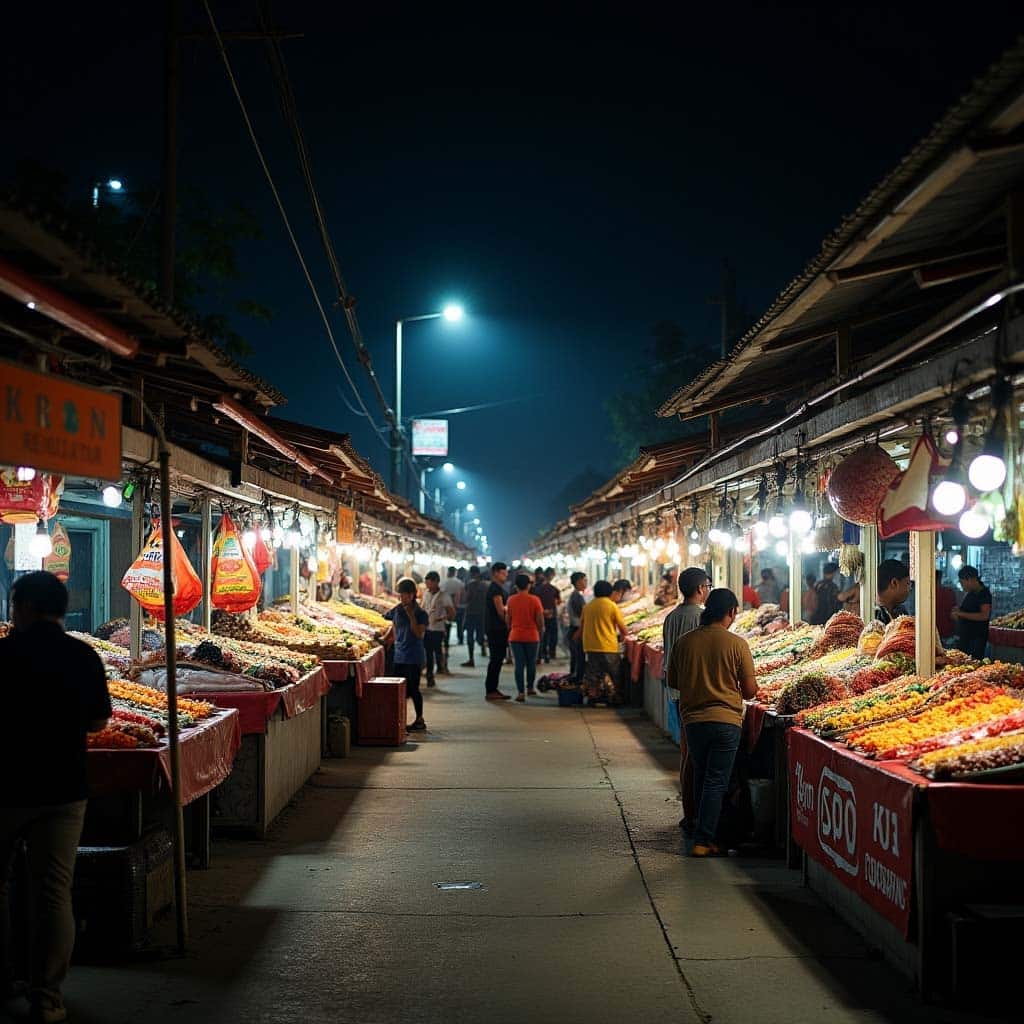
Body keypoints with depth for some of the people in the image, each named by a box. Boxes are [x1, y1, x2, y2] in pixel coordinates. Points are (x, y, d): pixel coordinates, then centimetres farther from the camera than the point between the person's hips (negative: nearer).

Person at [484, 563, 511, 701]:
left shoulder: (496, 588, 19)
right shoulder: (496, 589, -14)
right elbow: (500, 610, -18)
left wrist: (507, 627, 18)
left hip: (496, 629, 10)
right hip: (497, 629, -10)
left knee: (497, 659, 12)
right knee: (496, 659, -8)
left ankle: (492, 689, 16)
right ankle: (490, 691, -6)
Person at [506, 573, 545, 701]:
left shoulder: (511, 600, -2)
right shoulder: (534, 600, -8)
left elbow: (507, 619, 5)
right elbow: (540, 619, -7)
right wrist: (541, 632, 10)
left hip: (515, 636, 1)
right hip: (531, 636, -1)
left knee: (519, 664, 1)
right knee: (531, 663, 16)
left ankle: (521, 692, -5)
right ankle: (530, 688, 27)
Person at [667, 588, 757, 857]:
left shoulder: (683, 642, -2)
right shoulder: (736, 644, -10)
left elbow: (673, 682, 9)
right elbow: (750, 690, -6)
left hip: (692, 720, 3)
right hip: (726, 720, -3)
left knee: (701, 777, 20)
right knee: (716, 782, 3)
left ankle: (702, 831, 30)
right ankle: (703, 840, 2)